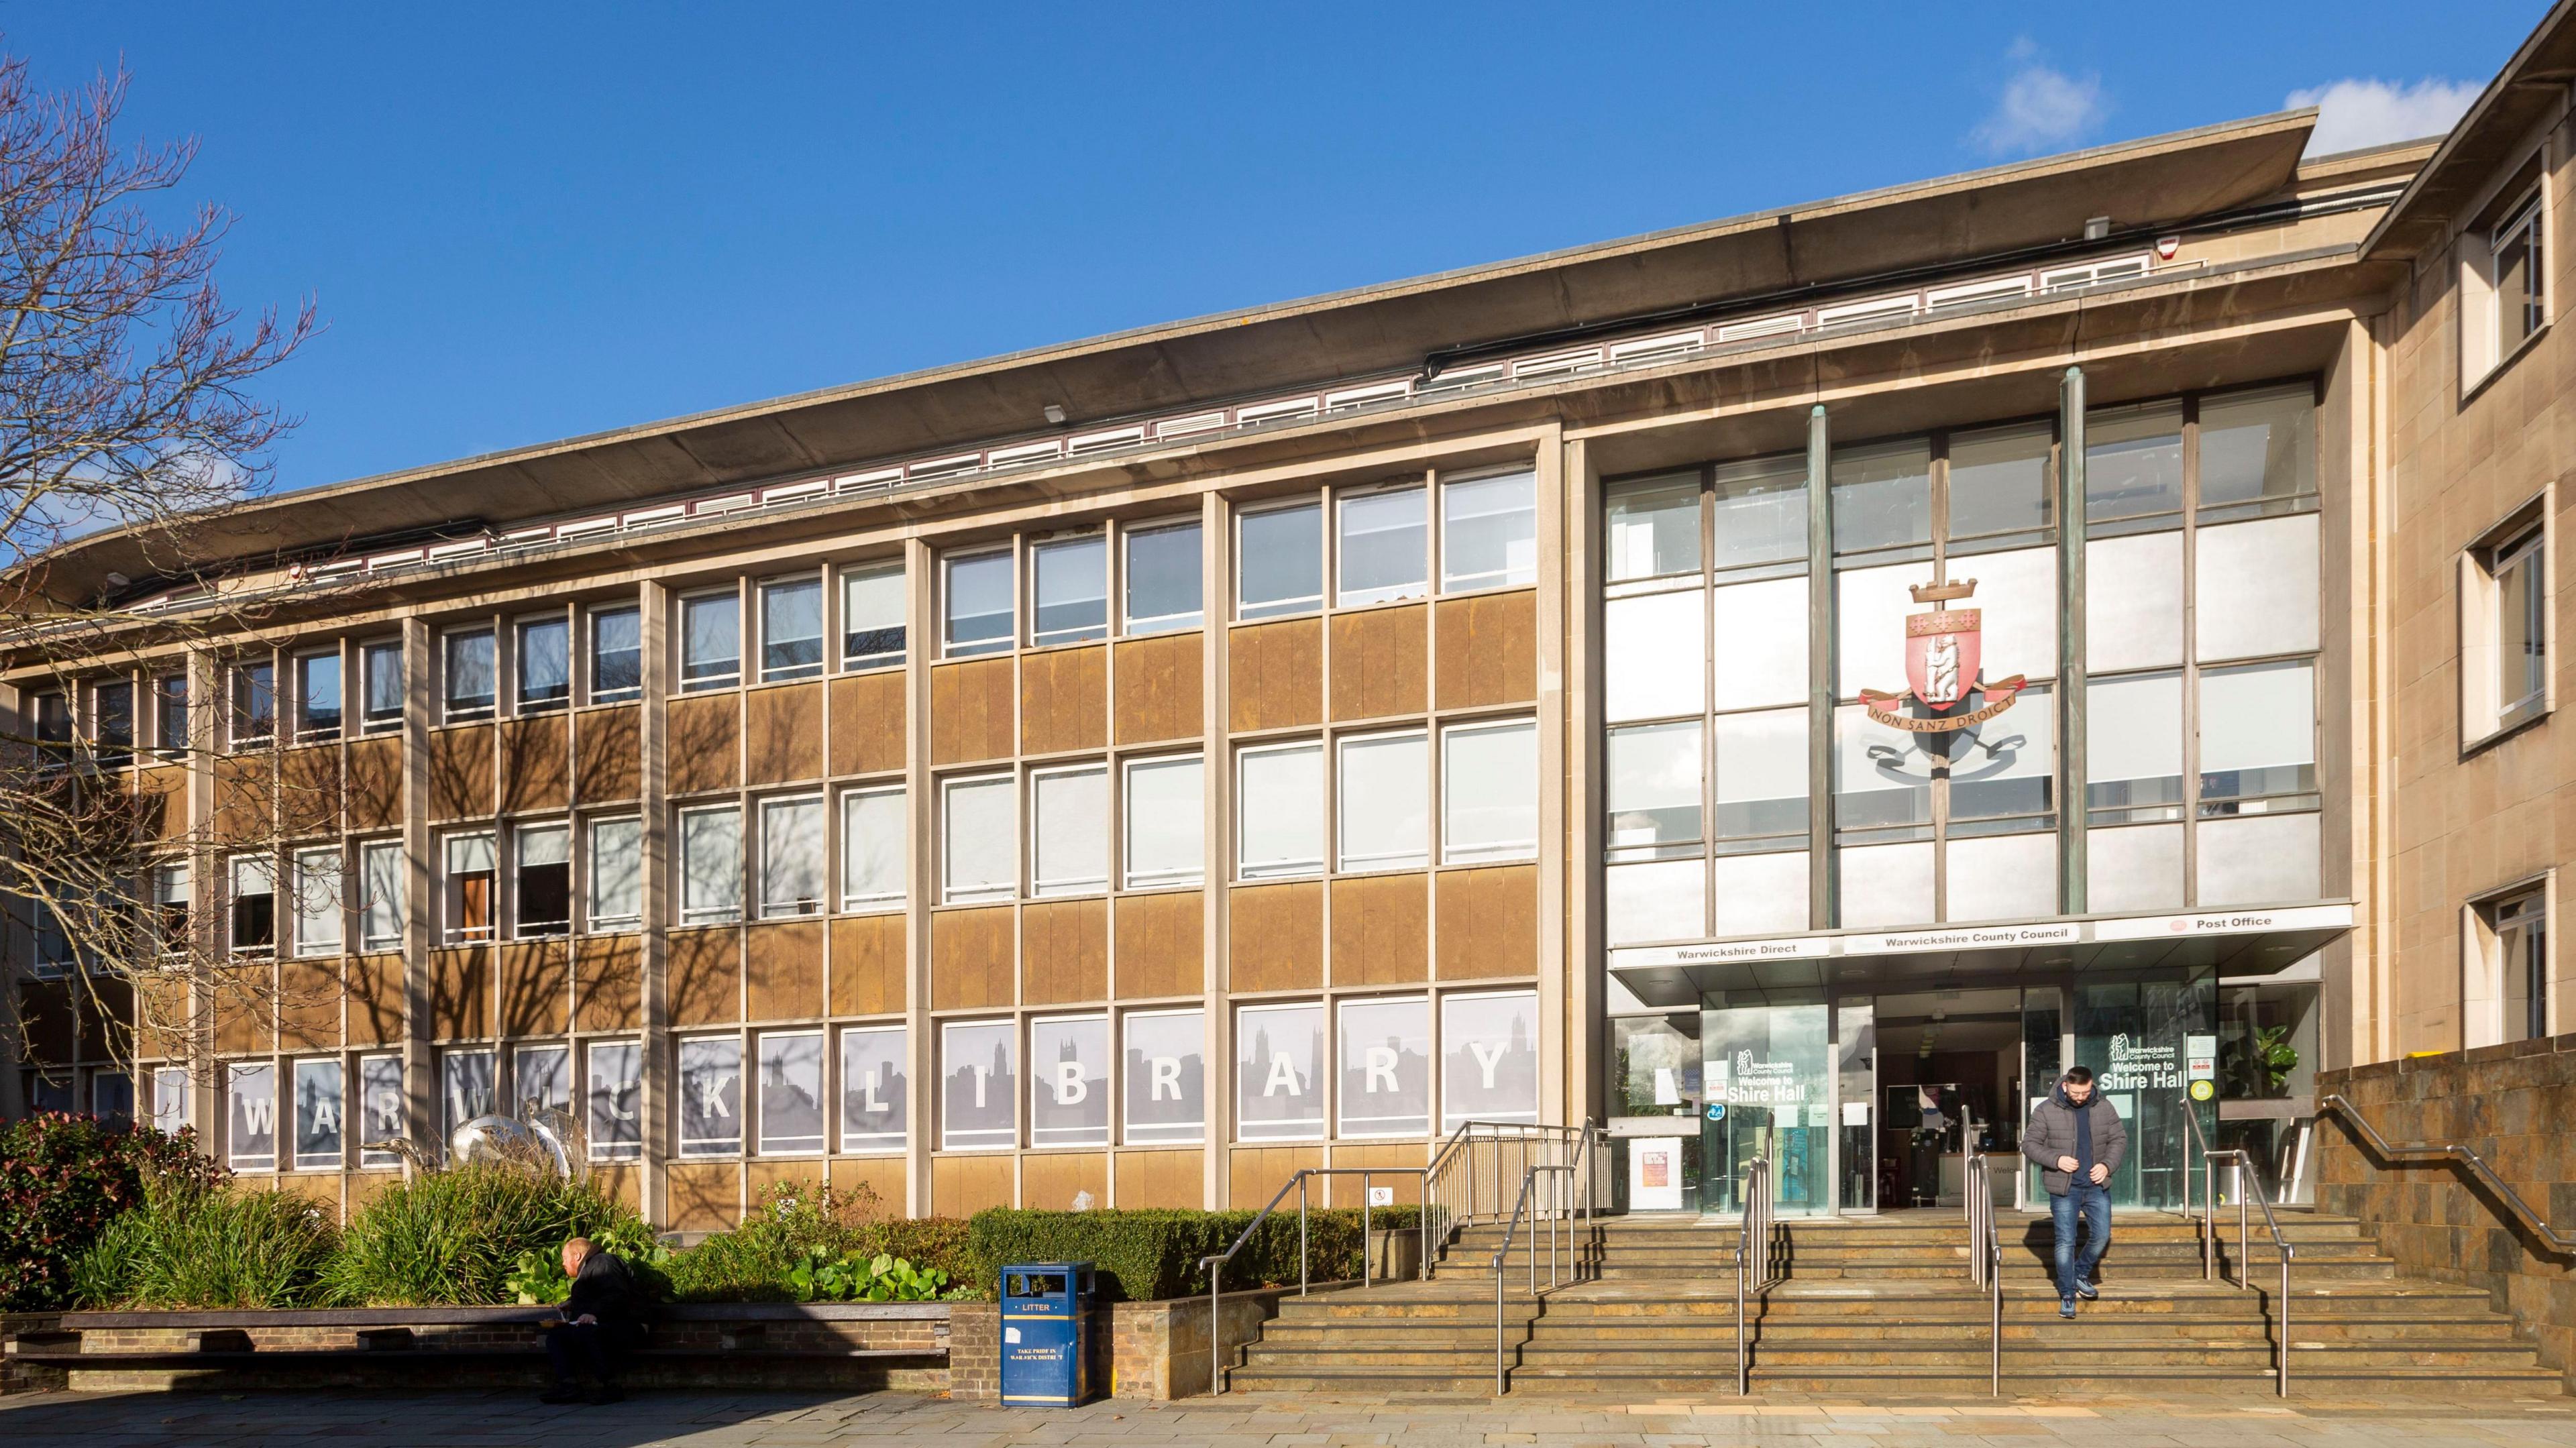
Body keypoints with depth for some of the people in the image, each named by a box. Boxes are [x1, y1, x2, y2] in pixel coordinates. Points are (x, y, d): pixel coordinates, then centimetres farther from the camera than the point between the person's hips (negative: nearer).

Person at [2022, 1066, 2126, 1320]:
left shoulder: (2103, 1108, 1)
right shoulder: (2046, 1111, -7)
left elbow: (2119, 1139, 9)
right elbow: (2029, 1144, -4)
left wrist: (2107, 1165, -8)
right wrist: (2056, 1160, -19)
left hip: (2097, 1186, 3)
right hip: (2064, 1188, -3)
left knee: (2101, 1235, 5)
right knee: (2066, 1242, 0)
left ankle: (2081, 1274, 32)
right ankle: (2067, 1295, 12)